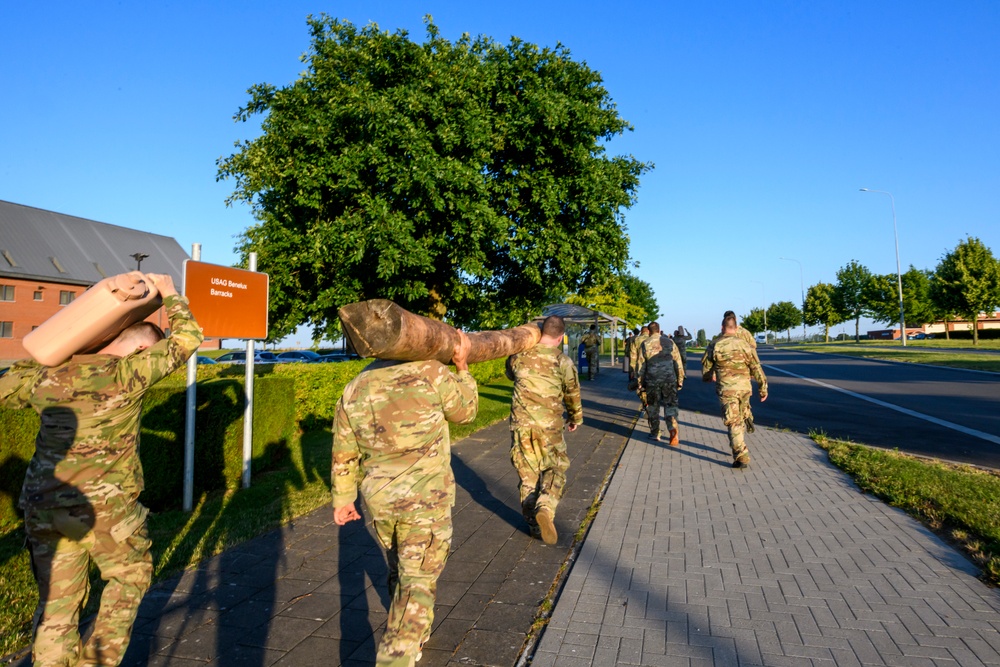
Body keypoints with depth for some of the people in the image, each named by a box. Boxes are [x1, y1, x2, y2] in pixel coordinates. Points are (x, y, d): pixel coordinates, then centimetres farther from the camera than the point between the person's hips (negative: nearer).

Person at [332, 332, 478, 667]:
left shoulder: (353, 390, 1)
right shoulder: (430, 373, -13)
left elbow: (344, 454, 7)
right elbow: (464, 411, 2)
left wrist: (342, 498, 18)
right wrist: (462, 367, 11)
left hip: (379, 501, 6)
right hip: (426, 501, -5)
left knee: (400, 571, 27)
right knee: (417, 583, 3)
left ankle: (414, 638, 49)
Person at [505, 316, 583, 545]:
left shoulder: (518, 356, -2)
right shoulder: (562, 361, -6)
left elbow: (510, 374, 21)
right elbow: (572, 394, 6)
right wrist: (575, 418, 23)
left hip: (521, 425, 2)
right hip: (549, 426, -2)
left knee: (527, 474, 12)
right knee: (555, 469, 14)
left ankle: (534, 524, 19)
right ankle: (545, 508, -10)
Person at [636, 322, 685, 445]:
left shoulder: (645, 344, 0)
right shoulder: (669, 342, 3)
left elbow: (641, 366, 1)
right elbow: (678, 363, 4)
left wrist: (640, 383, 10)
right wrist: (680, 381, 11)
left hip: (652, 381, 0)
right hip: (669, 379, 1)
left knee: (653, 406, 13)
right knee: (670, 405, 6)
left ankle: (654, 434, 21)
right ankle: (673, 428, -18)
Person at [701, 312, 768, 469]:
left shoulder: (714, 345, -5)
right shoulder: (743, 343, -3)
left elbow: (706, 367, 6)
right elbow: (756, 368, -1)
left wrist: (707, 377, 29)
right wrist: (763, 388, 7)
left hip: (726, 389, -2)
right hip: (744, 387, 2)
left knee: (733, 423, 1)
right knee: (742, 415, 23)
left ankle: (741, 457, -6)